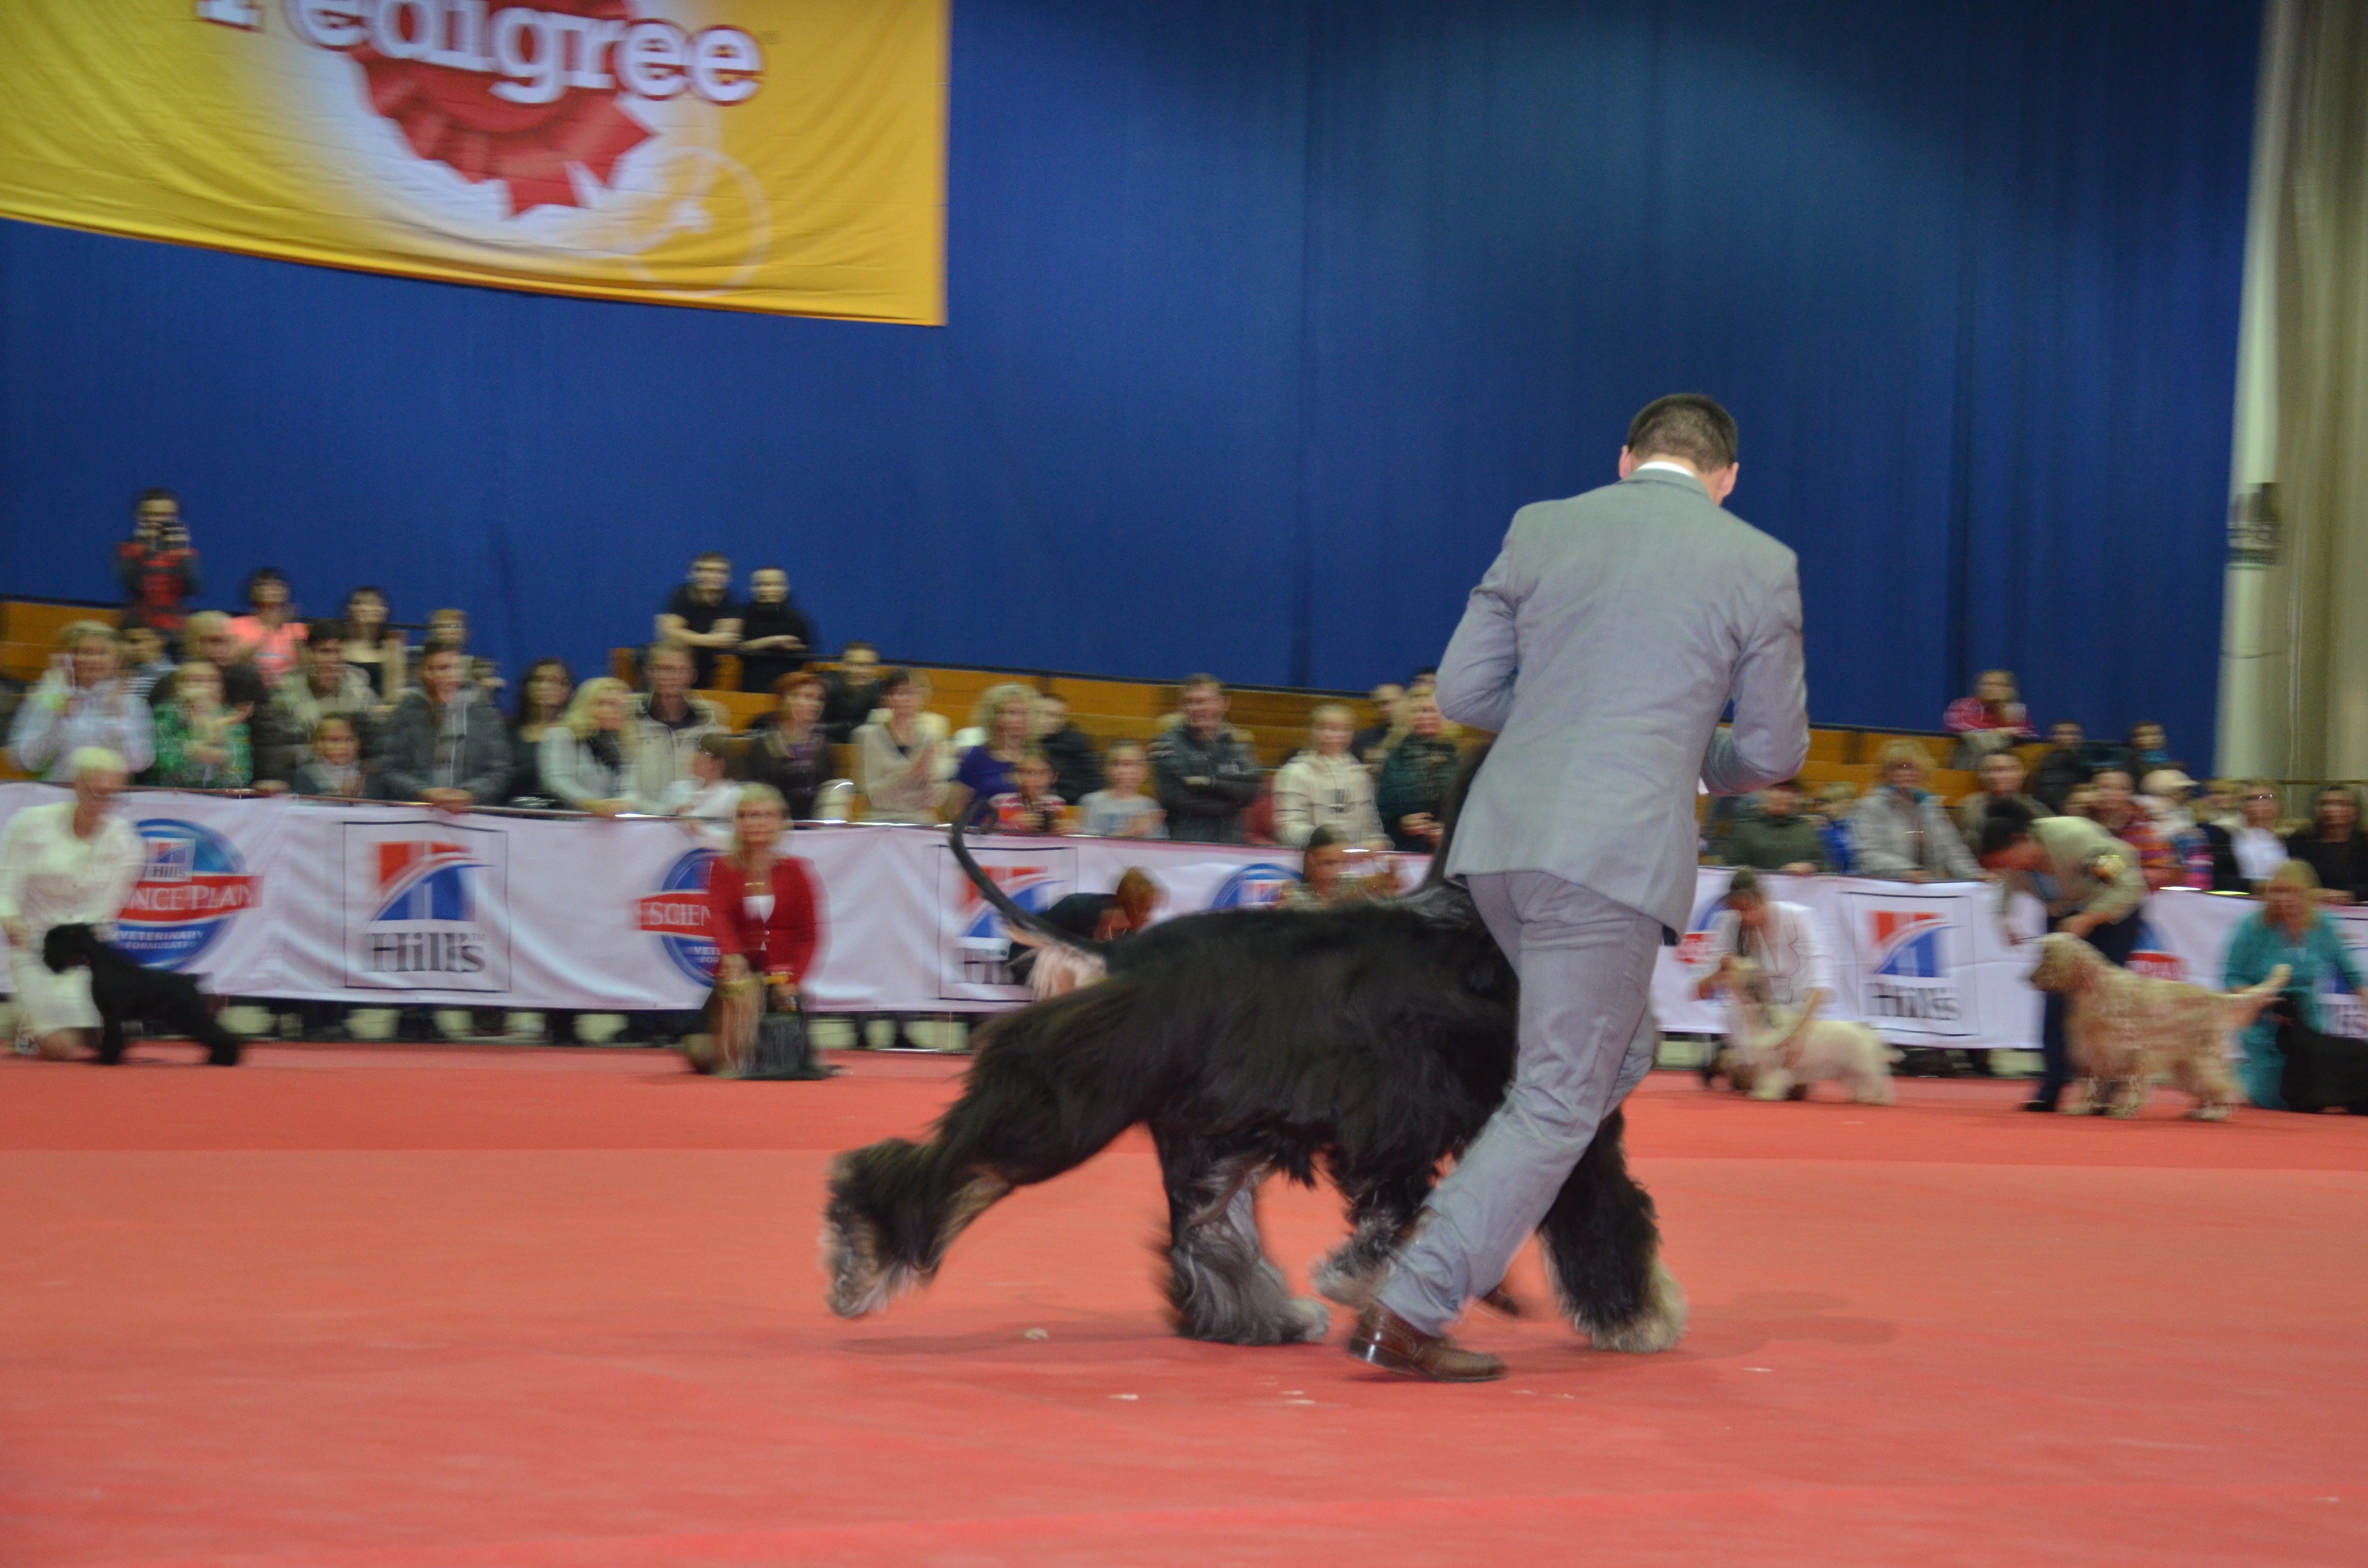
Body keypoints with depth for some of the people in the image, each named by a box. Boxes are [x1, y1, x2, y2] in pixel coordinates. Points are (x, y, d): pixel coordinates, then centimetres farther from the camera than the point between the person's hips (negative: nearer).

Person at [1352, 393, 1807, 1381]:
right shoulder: (1760, 565, 3)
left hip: (1501, 837, 6)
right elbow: (1775, 751, 8)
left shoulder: (1543, 528, 11)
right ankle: (1409, 1310, -4)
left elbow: (1461, 690, 12)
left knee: (1619, 1050, 24)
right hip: (1622, 851, -5)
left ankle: (1461, 1233, 21)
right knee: (1560, 1098, 1)